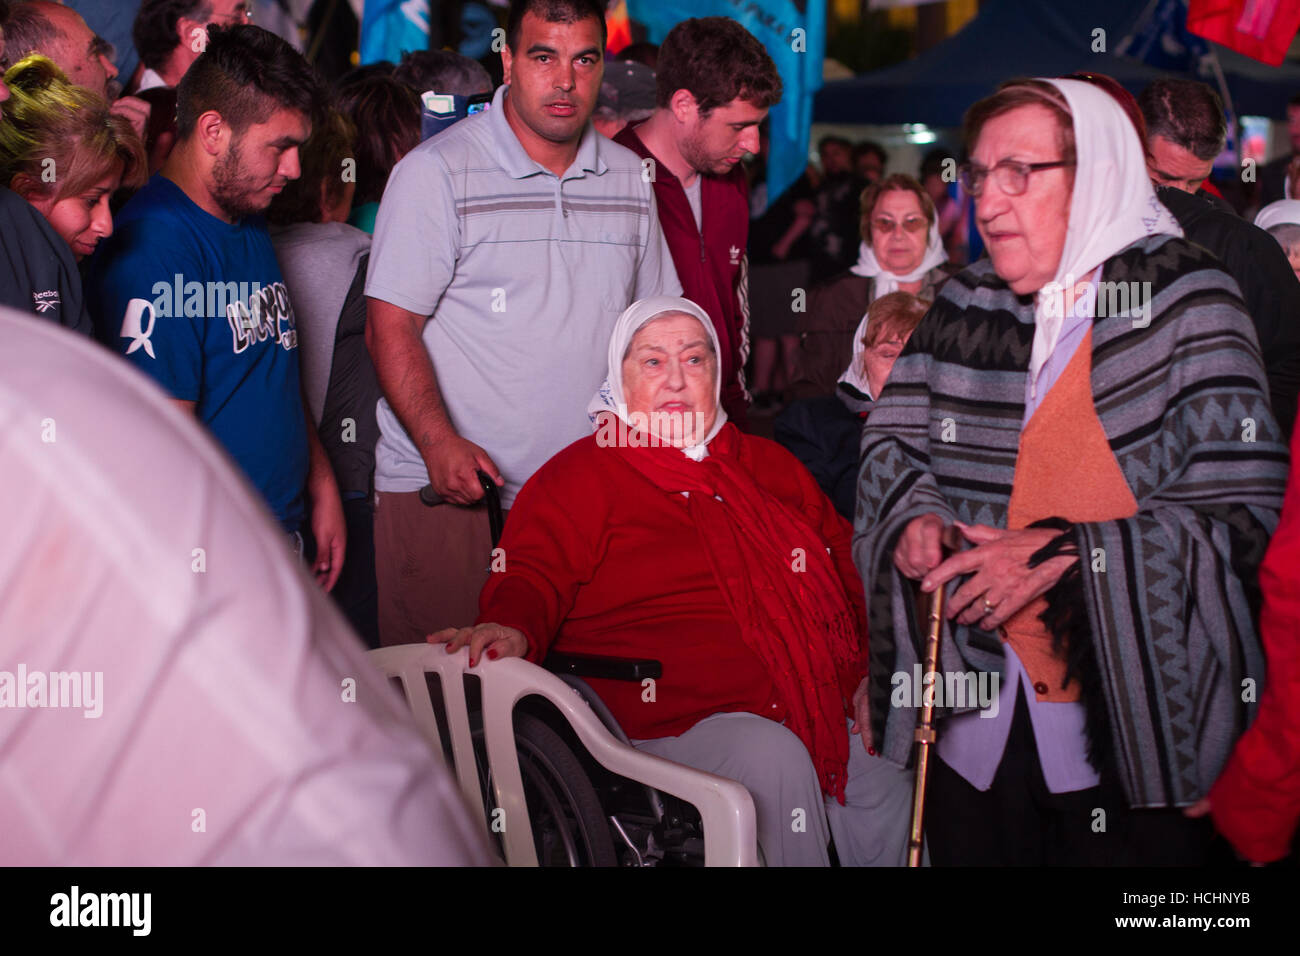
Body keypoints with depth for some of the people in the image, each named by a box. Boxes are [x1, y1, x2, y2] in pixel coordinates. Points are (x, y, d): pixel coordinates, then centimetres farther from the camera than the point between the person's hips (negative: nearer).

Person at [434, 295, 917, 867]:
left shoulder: (769, 465, 22)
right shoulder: (580, 475, 6)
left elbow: (845, 565, 27)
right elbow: (533, 577, -7)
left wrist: (868, 668, 11)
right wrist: (513, 630, -31)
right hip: (674, 725, -5)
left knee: (895, 784, -16)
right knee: (773, 759, -32)